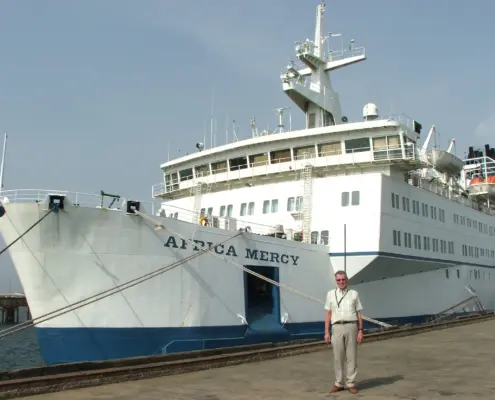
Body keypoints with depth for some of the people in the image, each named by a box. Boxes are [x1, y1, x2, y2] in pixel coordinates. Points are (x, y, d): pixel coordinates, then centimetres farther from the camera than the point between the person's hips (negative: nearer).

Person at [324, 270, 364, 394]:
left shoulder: (354, 294, 9)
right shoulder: (330, 294, 10)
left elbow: (359, 314, 8)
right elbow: (328, 314, 8)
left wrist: (360, 331, -1)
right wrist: (326, 332, 2)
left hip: (351, 327, 0)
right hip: (337, 328, 1)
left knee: (351, 356, 2)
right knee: (338, 357, 3)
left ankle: (351, 384, 10)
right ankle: (339, 383, 13)